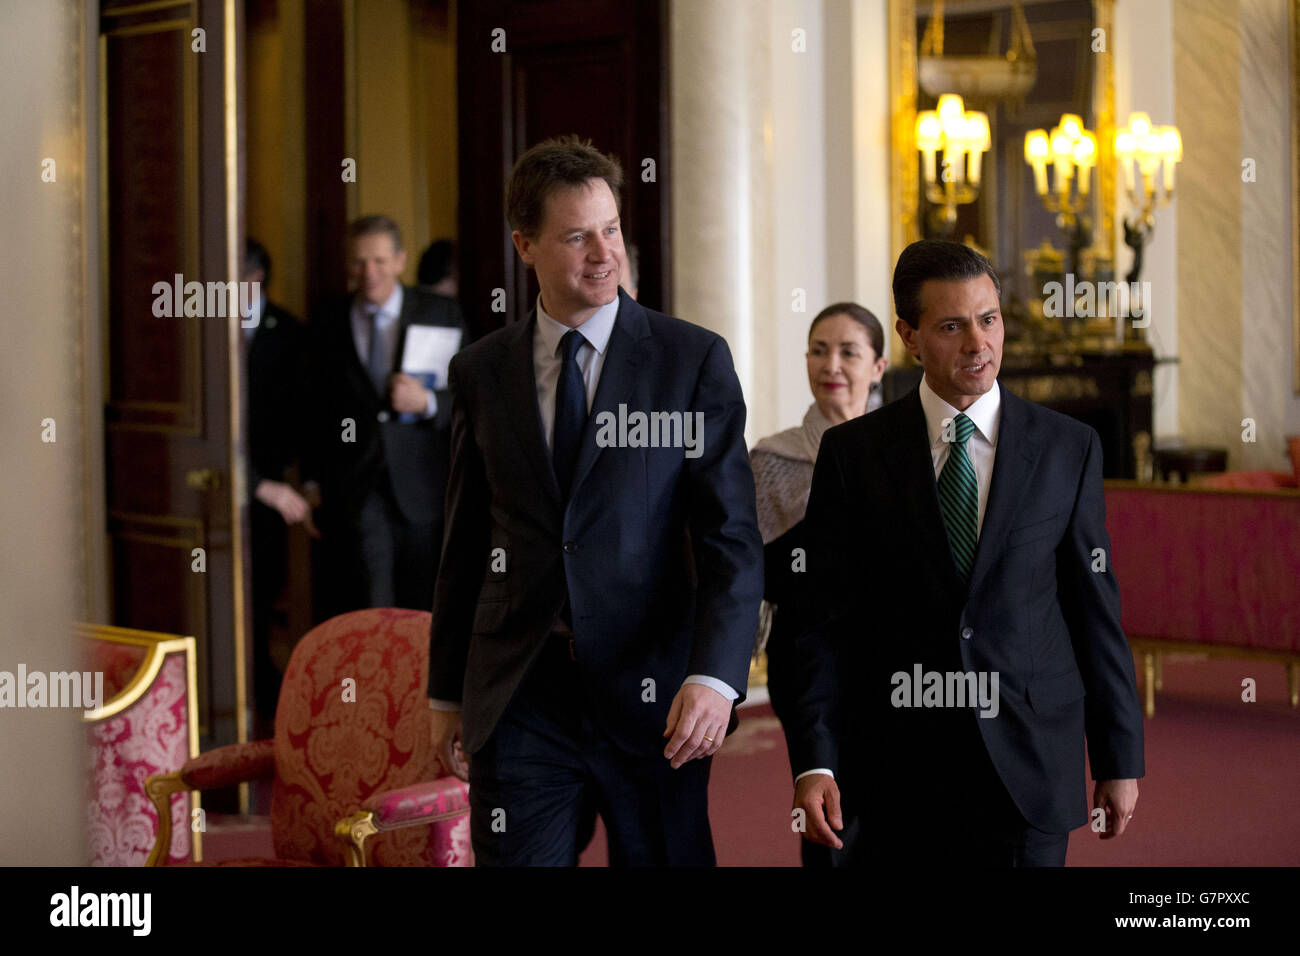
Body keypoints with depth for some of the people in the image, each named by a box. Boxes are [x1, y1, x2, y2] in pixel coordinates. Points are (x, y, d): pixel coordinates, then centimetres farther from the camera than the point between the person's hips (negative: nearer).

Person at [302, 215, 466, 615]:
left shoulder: (442, 315, 4)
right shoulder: (330, 326, 8)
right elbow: (318, 409, 14)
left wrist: (428, 402, -16)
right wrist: (315, 481, 10)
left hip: (420, 489, 0)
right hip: (355, 493, 0)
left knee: (422, 612, 6)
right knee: (371, 617, -9)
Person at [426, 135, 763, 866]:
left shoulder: (694, 360, -1)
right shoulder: (482, 373, 8)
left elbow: (732, 539, -6)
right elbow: (464, 545, 14)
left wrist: (714, 677, -19)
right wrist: (447, 693, 14)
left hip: (652, 696, -1)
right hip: (519, 697, 2)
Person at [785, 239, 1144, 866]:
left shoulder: (1069, 449, 4)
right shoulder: (853, 454, 2)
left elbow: (1096, 610, 5)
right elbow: (826, 620, -1)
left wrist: (1119, 760, 5)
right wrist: (815, 763, -10)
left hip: (1029, 767, 0)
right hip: (896, 773, 0)